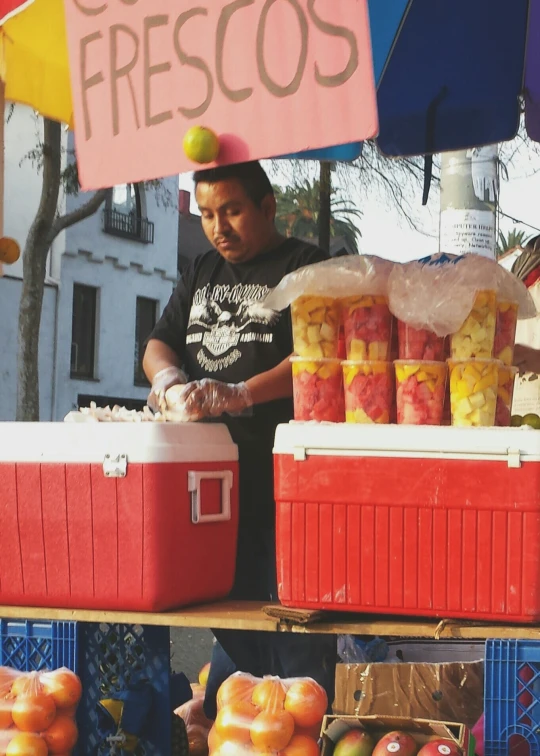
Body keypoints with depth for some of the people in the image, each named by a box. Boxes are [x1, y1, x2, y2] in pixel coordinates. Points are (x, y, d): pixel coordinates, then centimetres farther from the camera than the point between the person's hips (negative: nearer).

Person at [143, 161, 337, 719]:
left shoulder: (304, 266, -3)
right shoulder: (201, 273, 20)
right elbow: (159, 341, 17)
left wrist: (241, 394, -28)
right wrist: (166, 373, -7)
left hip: (283, 474, -6)